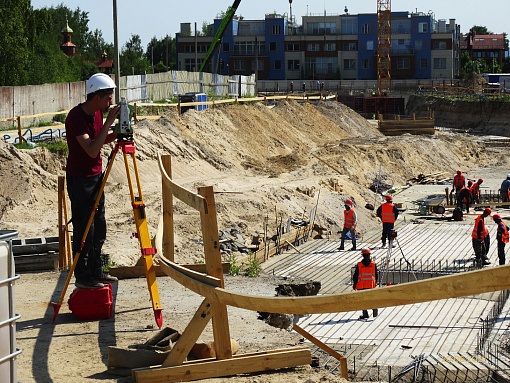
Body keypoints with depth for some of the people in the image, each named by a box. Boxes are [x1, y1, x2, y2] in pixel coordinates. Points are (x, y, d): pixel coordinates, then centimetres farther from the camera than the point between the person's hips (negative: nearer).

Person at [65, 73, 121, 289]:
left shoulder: (97, 113, 4)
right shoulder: (76, 117, -22)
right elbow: (92, 149, -29)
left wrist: (116, 135, -2)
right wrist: (108, 123, -28)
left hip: (95, 176, 9)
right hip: (79, 179, -9)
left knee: (99, 228, 12)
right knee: (84, 229, -4)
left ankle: (95, 271, 22)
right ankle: (82, 276, 4)